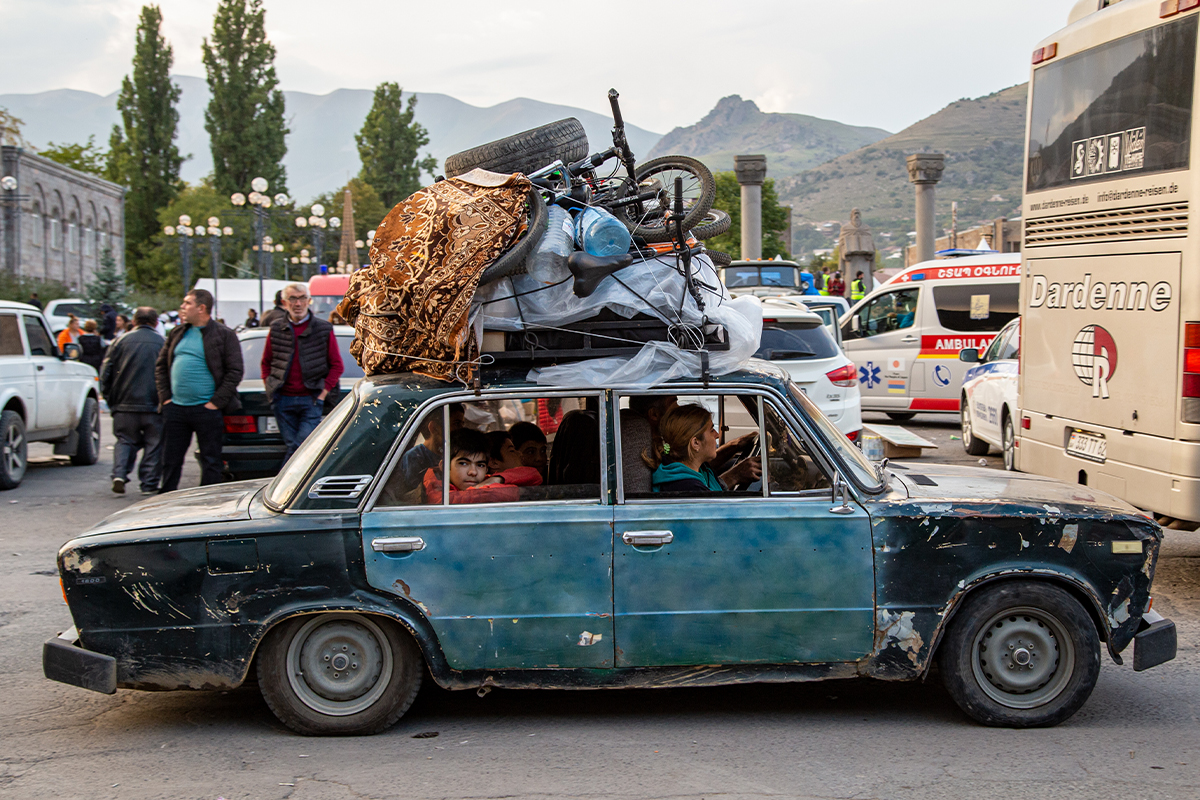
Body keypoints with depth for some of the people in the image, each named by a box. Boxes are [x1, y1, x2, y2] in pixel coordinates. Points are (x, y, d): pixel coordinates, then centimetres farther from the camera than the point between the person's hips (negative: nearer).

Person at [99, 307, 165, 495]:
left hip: (125, 404, 1)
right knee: (153, 444, 8)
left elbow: (106, 373, 4)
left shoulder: (121, 341, 3)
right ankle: (149, 484, 7)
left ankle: (119, 474, -5)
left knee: (125, 440, 14)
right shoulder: (162, 343, 0)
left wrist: (110, 399, 13)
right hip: (153, 407, -1)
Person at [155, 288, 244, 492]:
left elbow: (235, 372, -8)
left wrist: (216, 402, -13)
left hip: (206, 410, -5)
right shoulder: (178, 333, 12)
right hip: (175, 408, 5)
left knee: (210, 462, 3)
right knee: (170, 461, 10)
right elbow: (161, 364, 18)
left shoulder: (224, 335, -5)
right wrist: (164, 396, 7)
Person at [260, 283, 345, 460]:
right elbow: (266, 363, 20)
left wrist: (323, 394, -4)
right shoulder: (276, 329, 9)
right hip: (283, 400, 2)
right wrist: (269, 386, 7)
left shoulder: (323, 329, 3)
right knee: (292, 446, 3)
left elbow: (337, 365, 4)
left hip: (310, 400, -2)